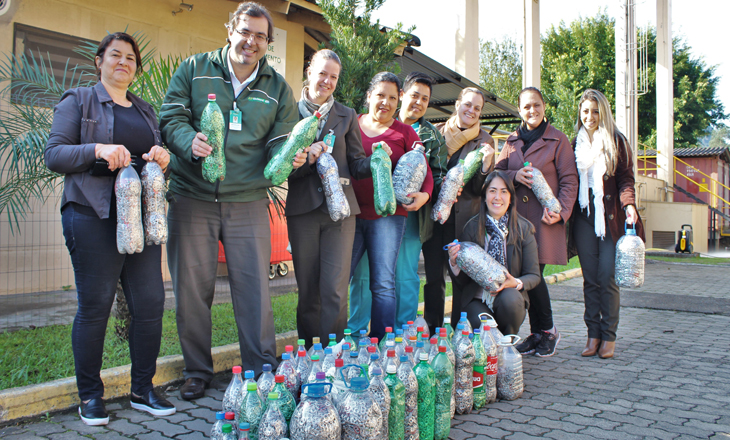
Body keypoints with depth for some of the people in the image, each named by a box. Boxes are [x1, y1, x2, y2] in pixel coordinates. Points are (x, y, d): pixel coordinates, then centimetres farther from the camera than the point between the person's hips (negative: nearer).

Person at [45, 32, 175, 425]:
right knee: (94, 306, 0)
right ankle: (90, 396, 15)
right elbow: (53, 154, -1)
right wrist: (98, 149, -17)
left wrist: (162, 158, -1)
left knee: (151, 302, 1)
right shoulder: (78, 101, 8)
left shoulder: (145, 110, 22)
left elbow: (157, 159, 22)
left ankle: (143, 390, 16)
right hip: (94, 217, -4)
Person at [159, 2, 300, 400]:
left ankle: (262, 371, 14)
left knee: (254, 287, 0)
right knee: (191, 288, 6)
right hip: (192, 198, 0)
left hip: (247, 202, 1)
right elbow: (171, 117, 1)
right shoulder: (194, 69, 7)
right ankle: (197, 372, 22)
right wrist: (190, 141, -20)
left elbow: (280, 141, 7)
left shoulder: (277, 88, 11)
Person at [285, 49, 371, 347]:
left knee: (335, 291, -7)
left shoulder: (347, 116, 13)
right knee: (307, 290, 7)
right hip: (302, 208, 0)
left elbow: (356, 164, 9)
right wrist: (306, 158, -17)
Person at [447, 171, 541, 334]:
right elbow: (463, 282, 2)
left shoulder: (524, 229, -1)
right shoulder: (471, 227, -2)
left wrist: (516, 283, -19)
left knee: (510, 298, -32)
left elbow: (534, 275, 3)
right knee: (480, 326, -32)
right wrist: (454, 263, -20)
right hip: (477, 300, -1)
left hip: (510, 301, 2)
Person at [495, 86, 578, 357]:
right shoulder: (512, 141, 16)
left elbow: (569, 180, -1)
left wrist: (561, 211, -14)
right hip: (515, 216, 4)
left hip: (544, 217, -4)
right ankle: (538, 333, 17)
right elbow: (497, 172, 14)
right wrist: (515, 175, -7)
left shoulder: (558, 140, 2)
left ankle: (547, 331, 12)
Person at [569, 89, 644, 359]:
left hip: (610, 217, -3)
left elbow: (626, 179, -1)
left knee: (607, 278, -5)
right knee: (590, 279, 3)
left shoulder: (616, 142, 5)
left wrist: (629, 204, -18)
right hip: (584, 217, 3)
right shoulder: (575, 144, 14)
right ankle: (593, 334, 10)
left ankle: (609, 336, 5)